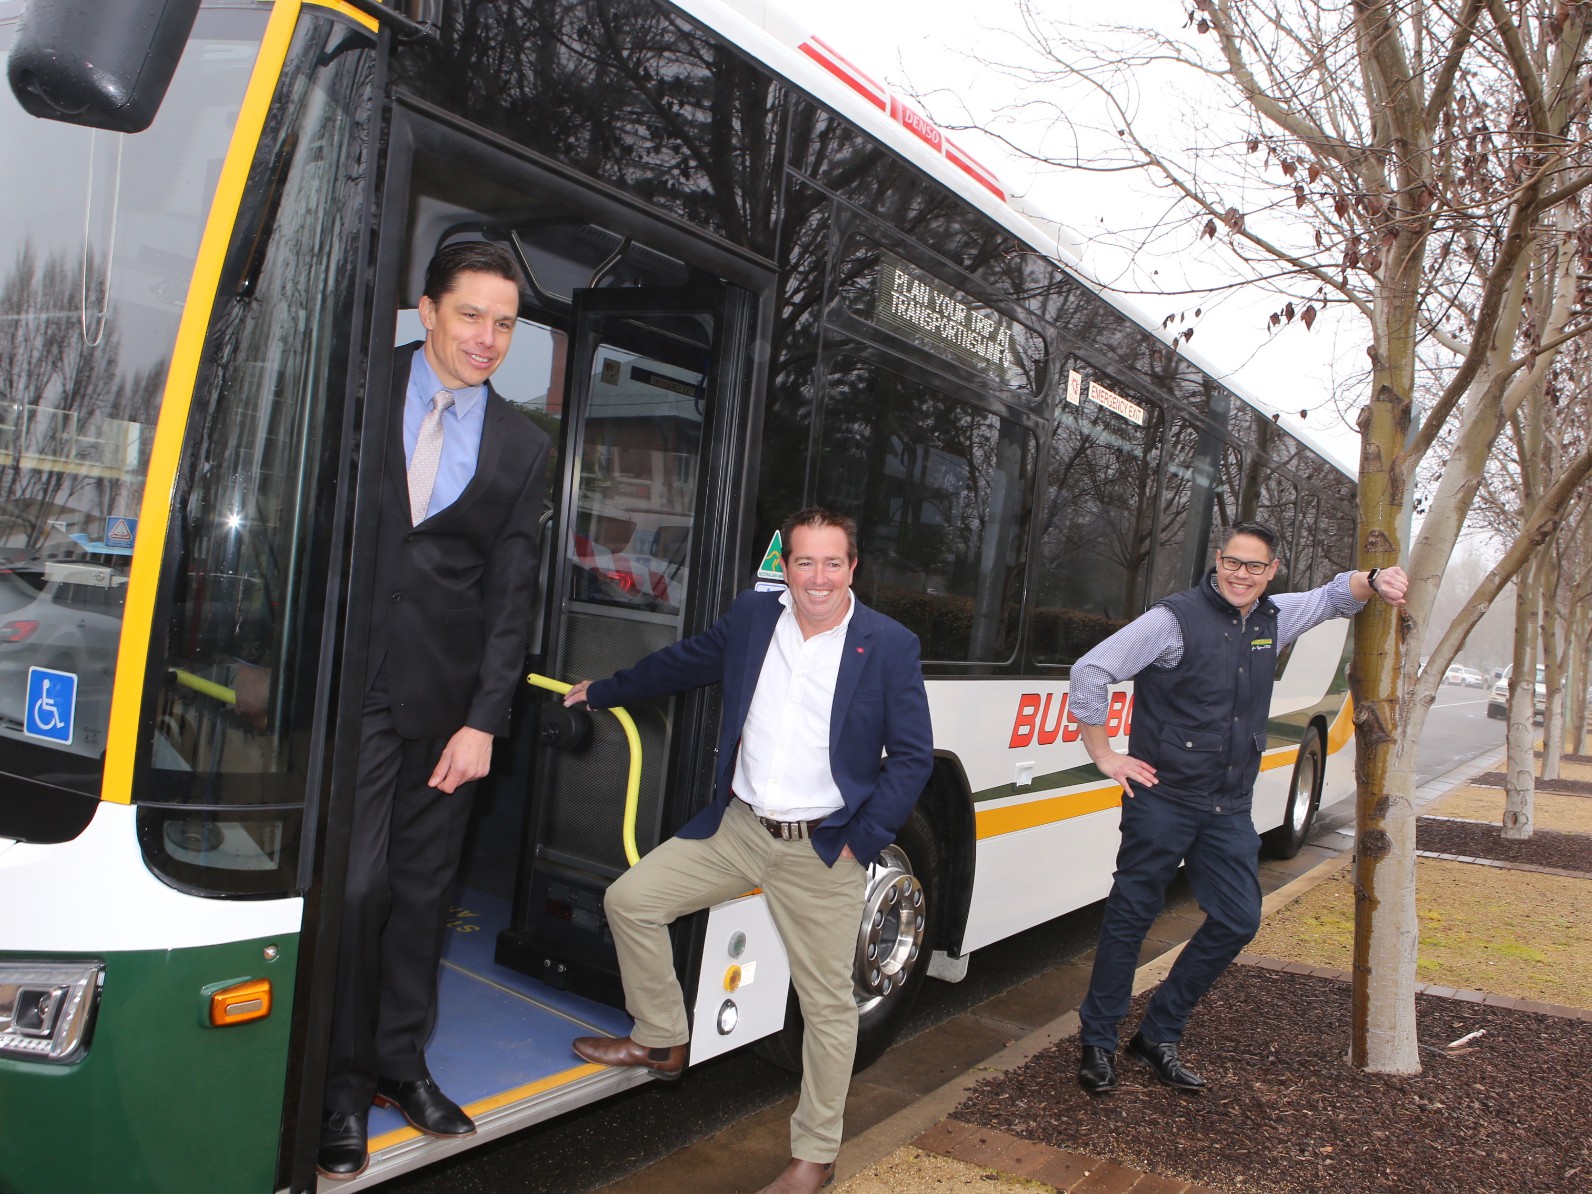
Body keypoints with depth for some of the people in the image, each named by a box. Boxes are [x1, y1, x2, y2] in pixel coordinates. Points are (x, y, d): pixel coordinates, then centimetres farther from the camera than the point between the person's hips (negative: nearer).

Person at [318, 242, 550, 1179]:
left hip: (447, 700, 3)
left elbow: (512, 594, 4)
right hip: (351, 680, -2)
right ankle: (341, 1082, 14)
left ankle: (401, 1060, 27)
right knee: (352, 881, -3)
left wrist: (484, 720, -3)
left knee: (424, 886, 11)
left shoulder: (523, 448, 7)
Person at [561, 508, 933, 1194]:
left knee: (828, 1004, 4)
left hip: (823, 850, -4)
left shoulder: (891, 646, -10)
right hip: (737, 828, 4)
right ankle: (661, 1042, 26)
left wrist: (862, 841, -10)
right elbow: (682, 663, 17)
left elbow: (913, 755, -7)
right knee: (629, 899, 4)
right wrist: (601, 693, 26)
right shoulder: (751, 616, 1)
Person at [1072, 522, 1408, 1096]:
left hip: (1230, 808, 7)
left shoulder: (1273, 618, 7)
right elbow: (1090, 671, -13)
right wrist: (1104, 756, -11)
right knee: (1130, 919, 1)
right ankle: (1097, 1042, 17)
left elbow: (1335, 595, 25)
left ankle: (1159, 1035, 22)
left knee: (1238, 920, 7)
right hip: (1162, 799, -6)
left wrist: (1373, 580, 3)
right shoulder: (1175, 618, -13)